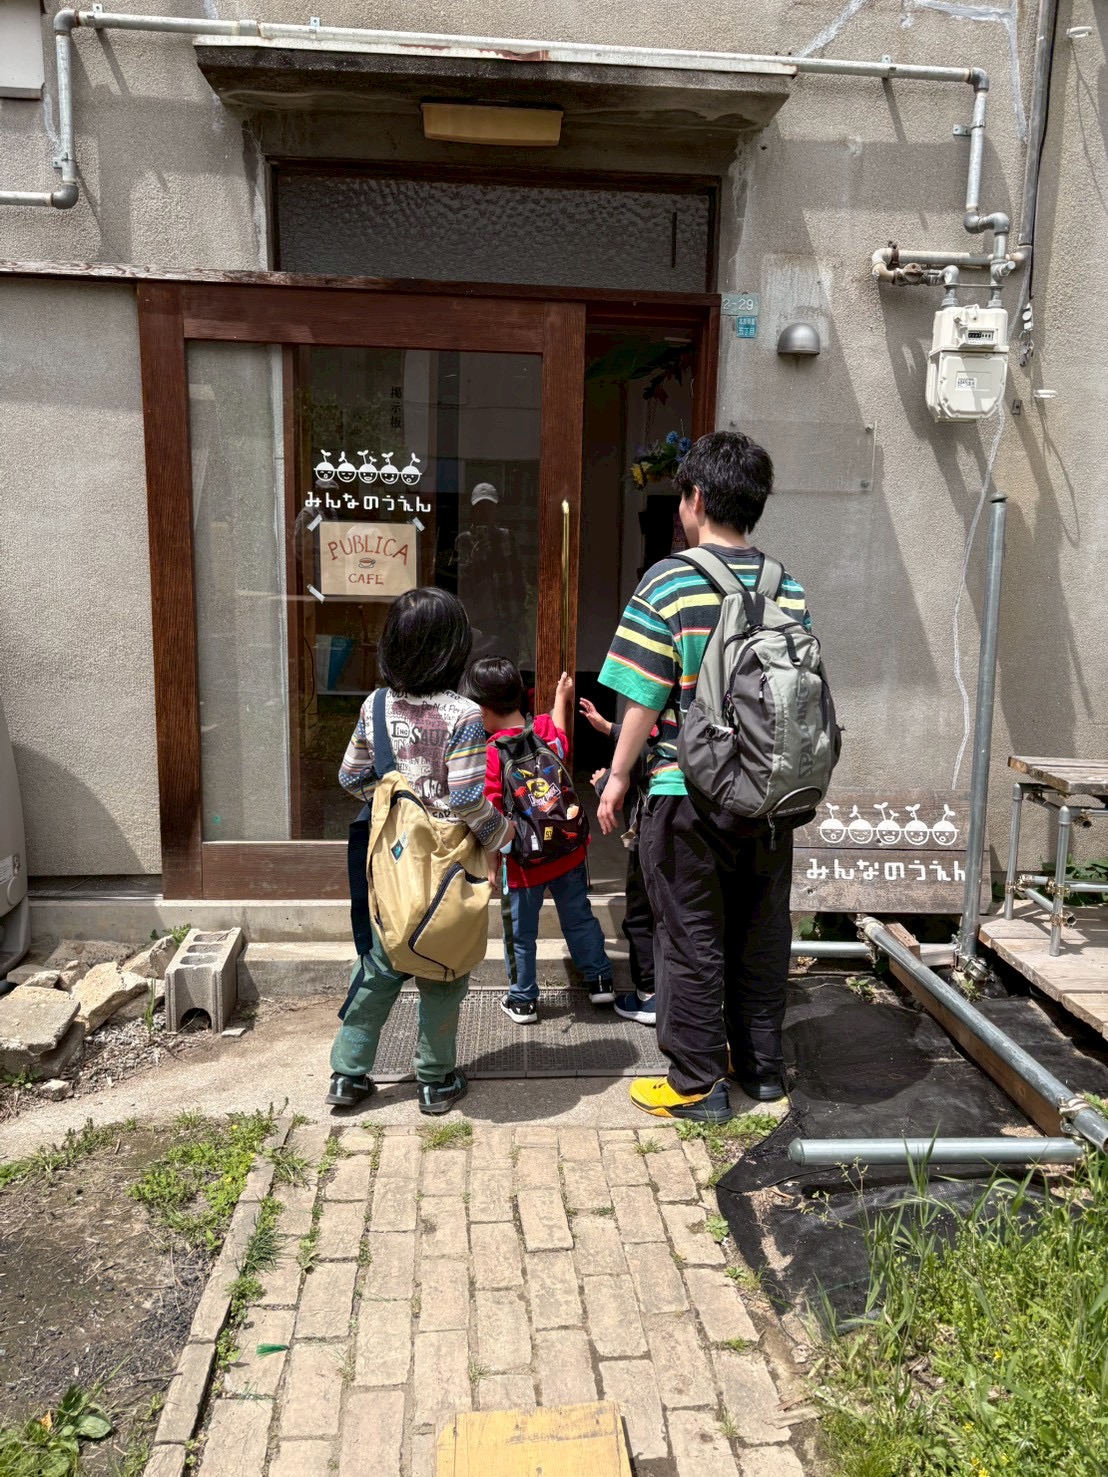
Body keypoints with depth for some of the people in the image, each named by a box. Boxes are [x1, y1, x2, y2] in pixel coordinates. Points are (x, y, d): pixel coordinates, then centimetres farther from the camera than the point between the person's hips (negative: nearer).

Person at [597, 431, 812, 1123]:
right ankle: (762, 1063, 32)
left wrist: (618, 778, -1)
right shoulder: (790, 587, 3)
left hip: (690, 794, -5)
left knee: (694, 939, 7)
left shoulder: (670, 582, -12)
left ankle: (697, 1084, 18)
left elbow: (645, 701, -13)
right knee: (762, 933, 17)